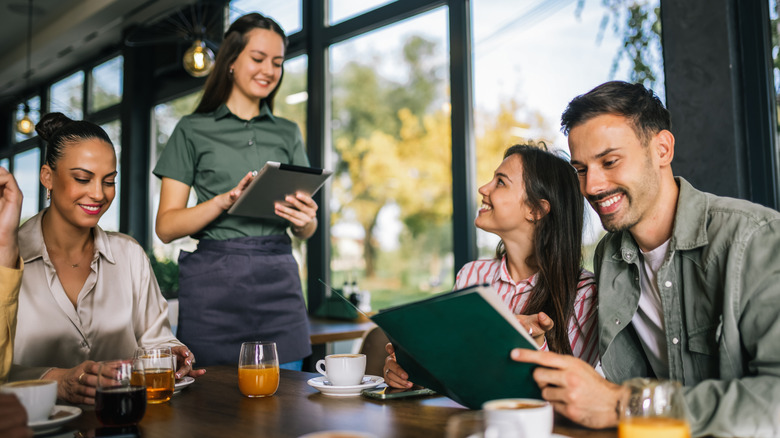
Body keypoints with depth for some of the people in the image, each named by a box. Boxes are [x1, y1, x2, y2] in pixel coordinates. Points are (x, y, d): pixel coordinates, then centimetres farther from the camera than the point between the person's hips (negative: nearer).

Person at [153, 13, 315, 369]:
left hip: (278, 284, 3)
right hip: (214, 283, -2)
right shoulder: (193, 130, 6)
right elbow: (166, 226, 0)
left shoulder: (288, 134, 15)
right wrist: (225, 200, -16)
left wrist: (304, 218, -9)